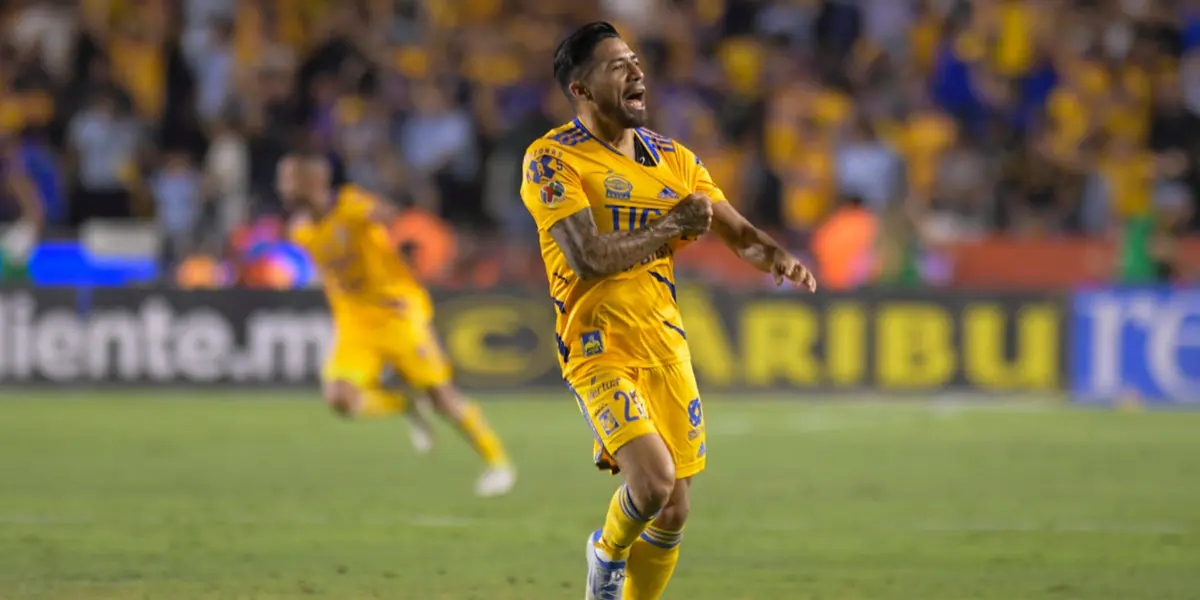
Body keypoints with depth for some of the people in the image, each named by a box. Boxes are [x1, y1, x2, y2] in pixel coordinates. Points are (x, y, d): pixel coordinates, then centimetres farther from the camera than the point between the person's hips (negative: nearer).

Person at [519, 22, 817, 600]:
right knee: (653, 480, -23)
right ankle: (607, 553, 10)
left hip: (665, 342, 6)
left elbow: (738, 232, 11)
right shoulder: (552, 159, -9)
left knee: (673, 513, 4)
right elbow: (587, 257, -20)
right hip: (598, 345, -6)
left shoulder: (673, 159, 11)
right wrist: (672, 226, -14)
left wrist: (777, 257, -11)